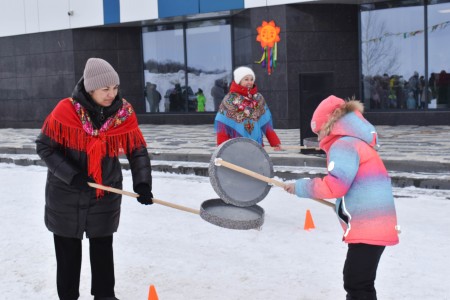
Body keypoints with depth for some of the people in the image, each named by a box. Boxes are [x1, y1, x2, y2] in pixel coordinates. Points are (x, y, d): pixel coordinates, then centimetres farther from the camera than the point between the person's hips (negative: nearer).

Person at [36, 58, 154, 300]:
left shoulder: (124, 114, -12)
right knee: (68, 248, 11)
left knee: (103, 246, 14)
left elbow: (138, 152, -6)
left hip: (106, 194, 2)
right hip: (66, 193, -2)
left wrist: (142, 183, -21)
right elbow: (44, 147, -12)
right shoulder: (65, 111, -20)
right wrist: (71, 175, -22)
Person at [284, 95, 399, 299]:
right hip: (374, 226, 11)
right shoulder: (355, 142, 21)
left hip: (368, 228, -11)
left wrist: (301, 187, -8)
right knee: (355, 282, 20)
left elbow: (335, 185, -19)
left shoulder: (344, 145, -10)